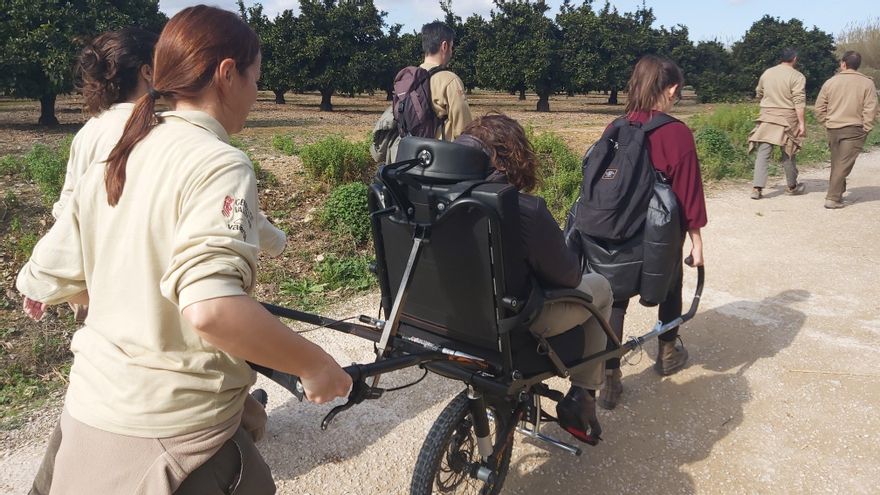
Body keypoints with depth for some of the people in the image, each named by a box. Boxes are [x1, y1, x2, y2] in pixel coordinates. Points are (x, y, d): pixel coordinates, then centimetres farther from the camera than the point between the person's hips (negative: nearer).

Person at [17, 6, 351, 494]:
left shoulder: (111, 161, 5)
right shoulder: (218, 164, -18)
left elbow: (45, 280, 12)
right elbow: (212, 310, -32)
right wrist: (314, 364, -20)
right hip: (171, 430, -7)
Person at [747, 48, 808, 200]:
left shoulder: (767, 73, 7)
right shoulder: (797, 76, -8)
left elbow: (759, 93, 21)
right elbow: (799, 102, -15)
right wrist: (802, 123, -13)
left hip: (766, 118, 3)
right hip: (787, 119, -3)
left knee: (763, 153, -1)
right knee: (788, 154, 11)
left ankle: (757, 188, -11)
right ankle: (791, 186, 26)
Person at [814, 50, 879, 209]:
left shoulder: (830, 82, 4)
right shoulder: (867, 83, -2)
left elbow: (819, 108, 5)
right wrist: (865, 129, 0)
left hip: (833, 129, 3)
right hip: (854, 129, -3)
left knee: (836, 163, 17)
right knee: (844, 164, -4)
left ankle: (837, 192, 27)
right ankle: (833, 198, -8)